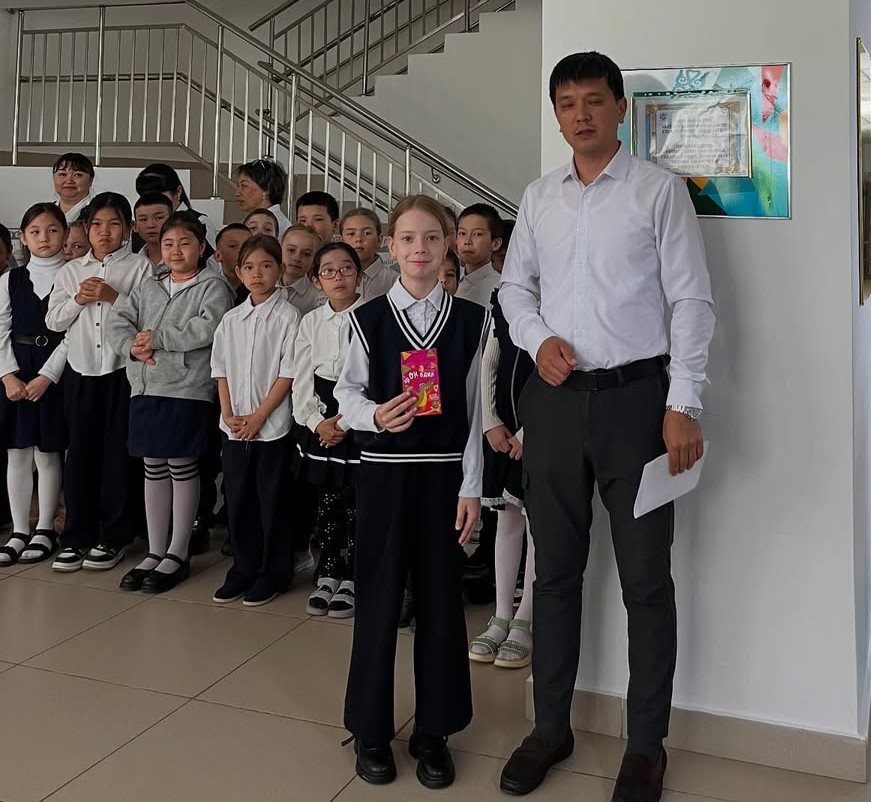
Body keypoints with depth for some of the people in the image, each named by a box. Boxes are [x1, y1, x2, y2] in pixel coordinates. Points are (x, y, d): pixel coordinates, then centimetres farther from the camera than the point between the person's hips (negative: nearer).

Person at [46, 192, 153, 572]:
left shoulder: (139, 266, 2)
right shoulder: (71, 270, 13)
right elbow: (54, 321, 9)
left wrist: (114, 296, -15)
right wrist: (78, 299, -6)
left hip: (123, 371, -3)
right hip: (81, 371, 3)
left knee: (118, 453, 2)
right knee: (80, 453, 4)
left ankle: (113, 537, 13)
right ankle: (77, 536, 15)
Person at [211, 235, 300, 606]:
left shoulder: (287, 316, -7)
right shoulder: (231, 320, 8)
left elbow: (288, 373, -10)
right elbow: (221, 370, 10)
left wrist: (258, 416, -12)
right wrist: (229, 414, -2)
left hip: (272, 425, -5)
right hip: (234, 426, 5)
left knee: (271, 500, 4)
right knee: (237, 499, 11)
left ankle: (274, 572, 18)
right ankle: (243, 568, 25)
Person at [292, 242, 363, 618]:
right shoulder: (311, 321, 8)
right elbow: (302, 380, 6)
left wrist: (344, 421, -13)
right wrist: (317, 422, -6)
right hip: (320, 421, 4)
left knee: (356, 500, 0)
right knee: (326, 499, 10)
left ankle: (351, 579, 13)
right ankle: (327, 574, 22)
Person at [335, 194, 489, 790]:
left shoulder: (471, 320, 2)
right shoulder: (368, 318, 0)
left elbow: (476, 408, 1)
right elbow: (346, 393, 4)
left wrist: (471, 487, -2)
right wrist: (374, 416, -18)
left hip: (445, 472, 1)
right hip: (384, 471, 0)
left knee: (441, 599, 7)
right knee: (379, 597, 6)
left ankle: (434, 730, 24)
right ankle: (371, 728, 23)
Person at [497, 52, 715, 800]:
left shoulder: (659, 189, -2)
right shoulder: (538, 197, 10)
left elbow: (693, 301, -6)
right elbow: (515, 284, 17)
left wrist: (684, 407, -13)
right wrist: (539, 339, -4)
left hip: (635, 397, -4)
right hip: (554, 399, 4)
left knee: (645, 578, 5)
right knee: (556, 569, 13)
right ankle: (551, 727, 29)